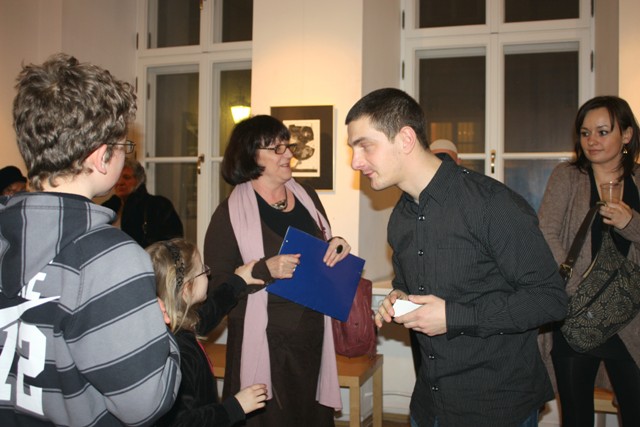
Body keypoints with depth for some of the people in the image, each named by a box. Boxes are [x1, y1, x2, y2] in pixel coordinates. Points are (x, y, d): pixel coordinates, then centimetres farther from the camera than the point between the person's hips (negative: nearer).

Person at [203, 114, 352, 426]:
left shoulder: (307, 197, 7)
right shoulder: (230, 213, -10)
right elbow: (215, 286, -12)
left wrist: (336, 248, -2)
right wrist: (266, 270, -24)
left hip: (313, 338, 5)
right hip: (263, 342, -5)